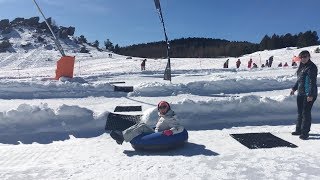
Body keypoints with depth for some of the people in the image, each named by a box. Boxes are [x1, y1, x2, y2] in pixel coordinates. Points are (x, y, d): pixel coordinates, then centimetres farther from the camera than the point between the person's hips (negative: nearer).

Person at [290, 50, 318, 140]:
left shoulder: (312, 67, -13)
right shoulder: (301, 66, 13)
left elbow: (312, 82, -18)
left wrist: (310, 95, -21)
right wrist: (294, 88, 22)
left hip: (309, 94, -9)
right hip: (300, 93, 9)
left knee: (306, 112, -4)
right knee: (300, 112, 15)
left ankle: (305, 132, 4)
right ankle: (299, 130, 26)